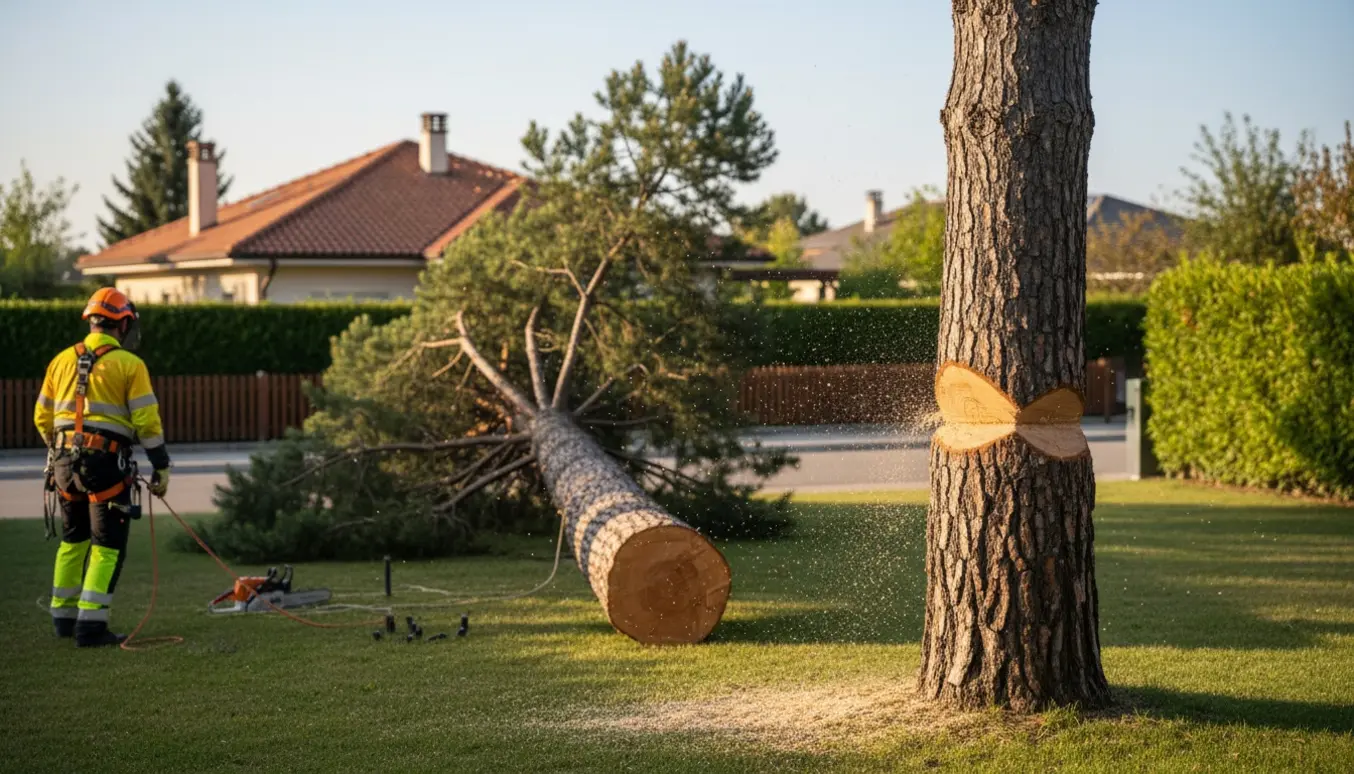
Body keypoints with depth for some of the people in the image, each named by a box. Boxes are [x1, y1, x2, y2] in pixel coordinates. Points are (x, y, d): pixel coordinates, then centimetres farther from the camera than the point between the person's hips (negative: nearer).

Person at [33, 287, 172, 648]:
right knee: (107, 546, 0)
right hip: (106, 463, -6)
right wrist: (161, 468, -2)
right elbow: (147, 421, -9)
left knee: (73, 540, 20)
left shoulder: (62, 361, 12)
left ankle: (64, 617, 27)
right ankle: (90, 624, -5)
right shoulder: (129, 364, -4)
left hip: (65, 461, 6)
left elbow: (43, 418, 16)